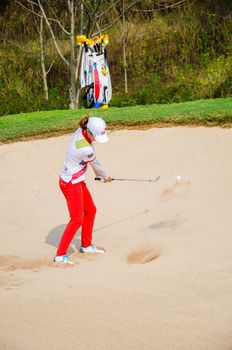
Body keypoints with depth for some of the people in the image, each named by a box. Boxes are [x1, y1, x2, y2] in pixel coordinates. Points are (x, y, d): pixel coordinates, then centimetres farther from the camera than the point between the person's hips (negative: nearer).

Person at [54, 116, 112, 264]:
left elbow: (93, 157, 7)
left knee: (90, 211, 19)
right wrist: (106, 176, 9)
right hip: (71, 184, -10)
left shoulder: (81, 131, -6)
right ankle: (60, 255, -5)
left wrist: (100, 174, 13)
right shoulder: (85, 149, -30)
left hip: (78, 182, 10)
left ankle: (86, 245, 35)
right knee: (77, 219, -9)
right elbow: (96, 163, -10)